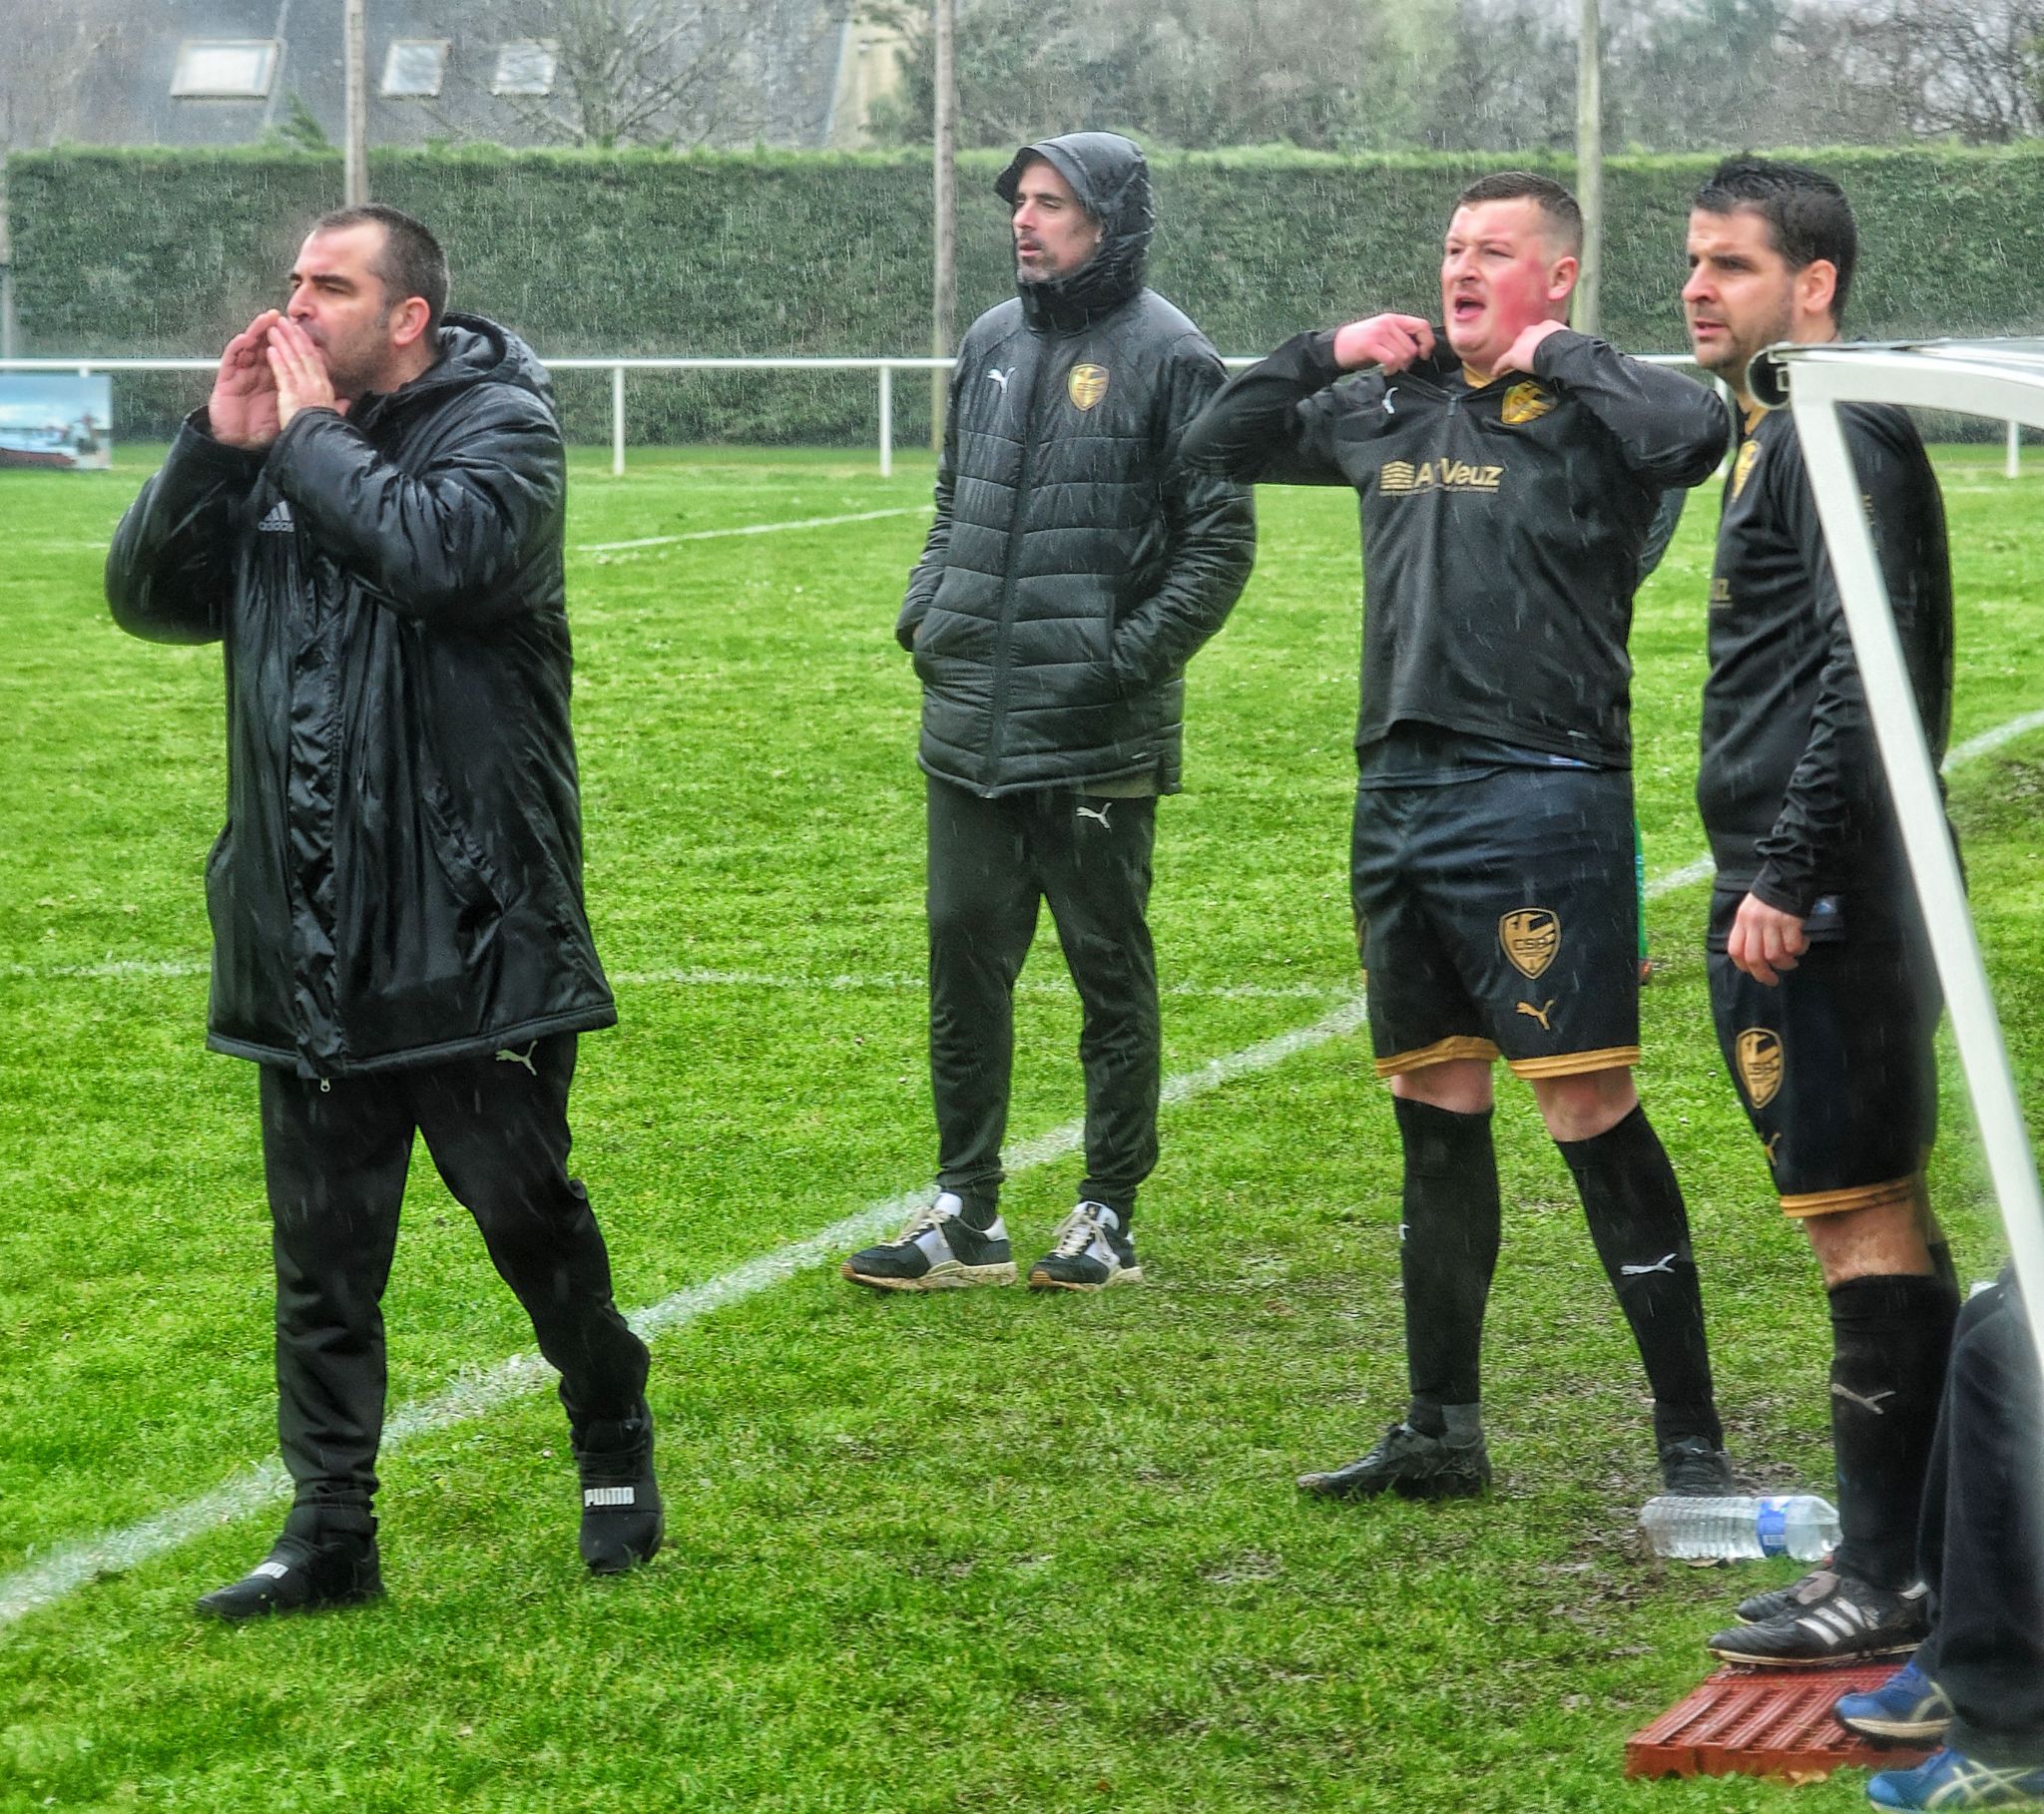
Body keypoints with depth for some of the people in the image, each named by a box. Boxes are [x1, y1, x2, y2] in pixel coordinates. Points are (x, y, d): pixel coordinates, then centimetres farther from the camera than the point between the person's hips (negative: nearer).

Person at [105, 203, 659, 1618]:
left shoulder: (497, 426, -5)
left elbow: (441, 551, -26)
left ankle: (615, 1439, 28)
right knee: (324, 1249, 8)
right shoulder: (268, 446, 11)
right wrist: (220, 447, -6)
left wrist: (309, 437, -14)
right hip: (308, 940, 5)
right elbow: (151, 599, 6)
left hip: (472, 930, -5)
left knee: (525, 1208, 4)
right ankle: (331, 1531, 15)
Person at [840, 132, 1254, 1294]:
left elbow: (1221, 541, -8)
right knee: (965, 959, 8)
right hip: (969, 727, 6)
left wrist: (1129, 655, -14)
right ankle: (967, 1218, 16)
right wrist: (926, 609, 9)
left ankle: (1110, 1217, 13)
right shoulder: (992, 344, 12)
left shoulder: (1168, 358, -8)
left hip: (1096, 740, -6)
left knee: (1111, 970, 4)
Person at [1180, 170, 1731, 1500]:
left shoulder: (1589, 405, -4)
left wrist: (1554, 355, -13)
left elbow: (1695, 430, -27)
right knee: (1436, 1110, 14)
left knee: (1592, 1111, -8)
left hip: (1541, 800, -7)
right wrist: (1327, 352, 11)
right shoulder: (1387, 408, 15)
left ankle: (1691, 1439, -2)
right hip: (1401, 794, 7)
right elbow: (1219, 446, 26)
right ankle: (1441, 1432, 25)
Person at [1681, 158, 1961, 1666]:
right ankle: (1917, 1552, 20)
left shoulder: (1840, 436, -13)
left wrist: (1788, 880, -23)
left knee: (1863, 1219, -7)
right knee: (1877, 1219, 13)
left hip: (1820, 895, -11)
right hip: (1791, 889, 11)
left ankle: (1887, 1581, -5)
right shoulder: (1781, 434, 19)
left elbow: (1868, 677, -21)